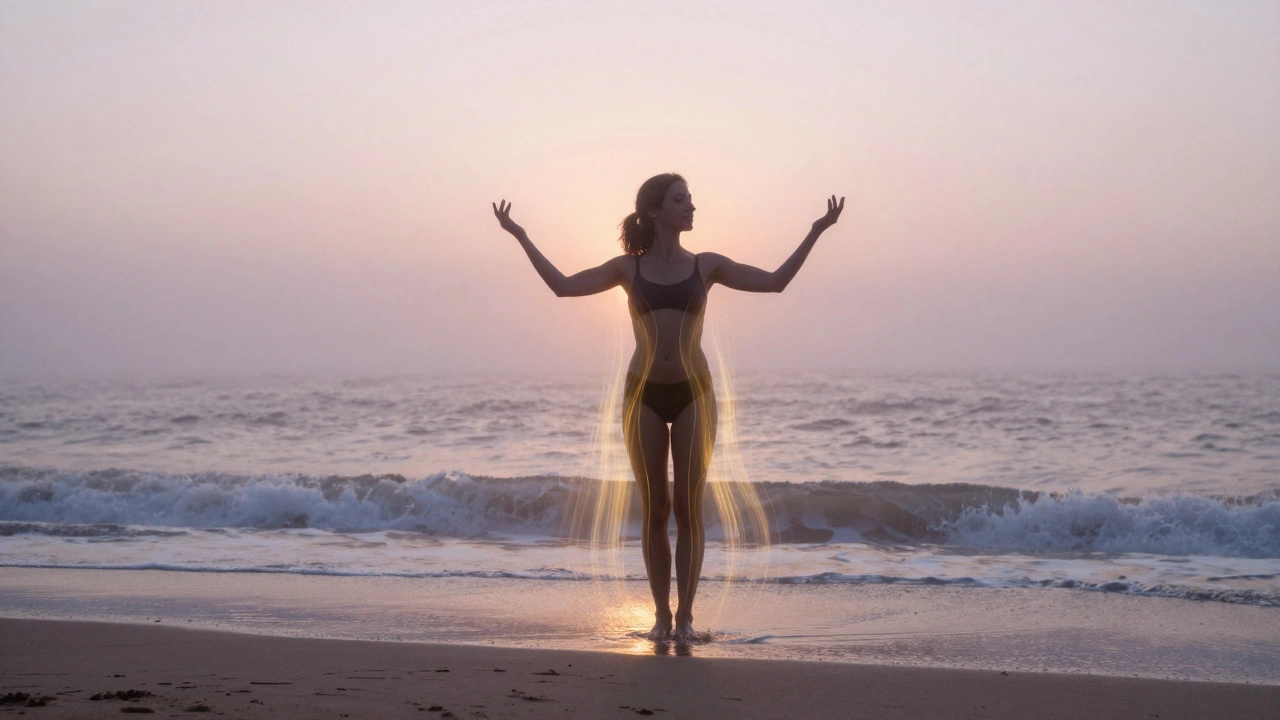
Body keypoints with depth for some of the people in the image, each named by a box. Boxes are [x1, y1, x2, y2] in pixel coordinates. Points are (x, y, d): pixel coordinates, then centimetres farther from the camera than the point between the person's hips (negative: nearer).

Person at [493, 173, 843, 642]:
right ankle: (661, 614, 12)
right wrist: (519, 236, 0)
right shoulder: (628, 268, 5)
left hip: (693, 393, 0)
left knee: (689, 508, -1)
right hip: (643, 395, 0)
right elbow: (564, 286, 1)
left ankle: (685, 614, 7)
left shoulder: (706, 265, 6)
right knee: (654, 510, 3)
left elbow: (776, 282, 3)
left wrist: (816, 231, -1)